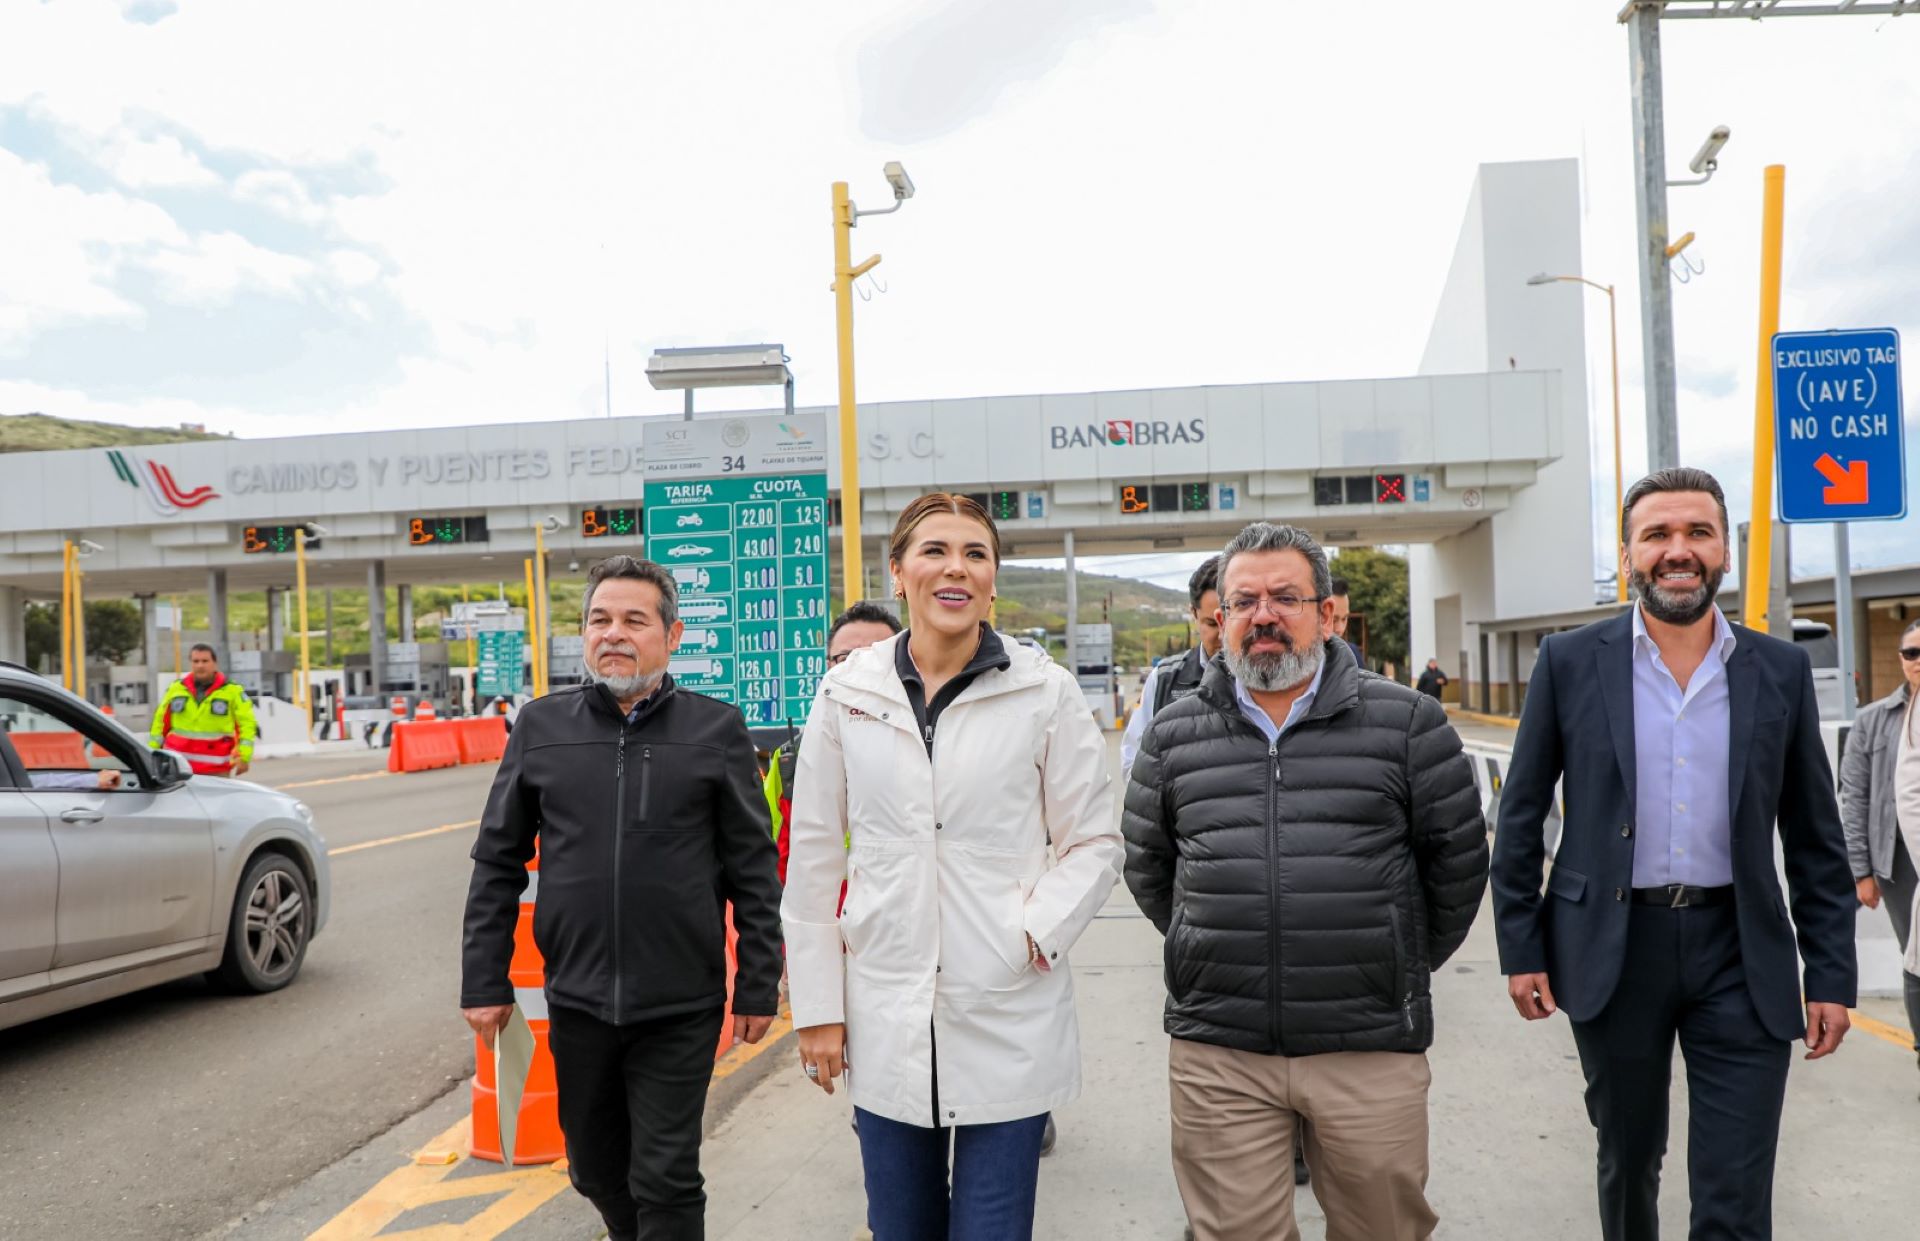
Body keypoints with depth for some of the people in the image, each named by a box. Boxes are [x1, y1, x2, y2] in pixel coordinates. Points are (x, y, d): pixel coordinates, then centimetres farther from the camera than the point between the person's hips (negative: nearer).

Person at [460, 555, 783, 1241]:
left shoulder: (716, 729, -4)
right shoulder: (541, 726, 3)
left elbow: (753, 869, -2)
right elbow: (497, 863, 6)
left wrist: (759, 985, -3)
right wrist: (484, 982, 4)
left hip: (681, 1005, -3)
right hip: (577, 999, 3)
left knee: (665, 1180, 3)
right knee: (596, 1169, 20)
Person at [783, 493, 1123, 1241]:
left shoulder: (1045, 691, -5)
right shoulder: (847, 692, 0)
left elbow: (1094, 842, 1)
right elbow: (812, 860, 4)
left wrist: (1036, 934, -15)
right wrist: (817, 1006, 3)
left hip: (1009, 1018, -2)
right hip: (885, 1022, 2)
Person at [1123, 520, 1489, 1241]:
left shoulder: (1406, 721, 0)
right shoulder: (1174, 735, 5)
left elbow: (1457, 857, 7)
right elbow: (1147, 867, 15)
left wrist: (1408, 967, 12)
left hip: (1371, 1049, -1)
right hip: (1217, 1052, 1)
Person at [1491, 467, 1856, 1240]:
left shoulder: (1780, 671, 2)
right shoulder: (1570, 663, -3)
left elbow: (1815, 838, 6)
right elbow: (1521, 816, 1)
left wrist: (1831, 974, 2)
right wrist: (1520, 948, -2)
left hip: (1741, 952, 1)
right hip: (1612, 949, 0)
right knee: (1629, 1156, 17)